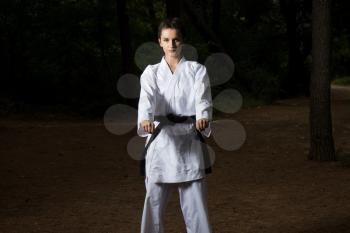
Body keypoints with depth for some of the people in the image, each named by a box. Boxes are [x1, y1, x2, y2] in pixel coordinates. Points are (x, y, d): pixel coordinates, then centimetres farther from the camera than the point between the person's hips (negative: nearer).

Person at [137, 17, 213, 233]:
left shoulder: (197, 70, 5)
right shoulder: (151, 73, 5)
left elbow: (202, 97, -14)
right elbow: (147, 98, -15)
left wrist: (203, 117, -37)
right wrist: (145, 119, -37)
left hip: (189, 141, -1)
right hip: (160, 143, 1)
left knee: (196, 204, -2)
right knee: (154, 201, 5)